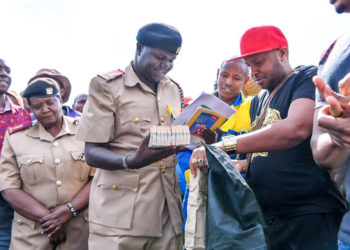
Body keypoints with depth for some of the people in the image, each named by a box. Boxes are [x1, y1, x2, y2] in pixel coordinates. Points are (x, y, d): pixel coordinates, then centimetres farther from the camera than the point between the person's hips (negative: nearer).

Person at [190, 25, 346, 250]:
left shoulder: (308, 78, -6)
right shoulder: (258, 101, 18)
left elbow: (296, 128, -26)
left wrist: (224, 146, -28)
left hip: (308, 216, -7)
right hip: (264, 217, 7)